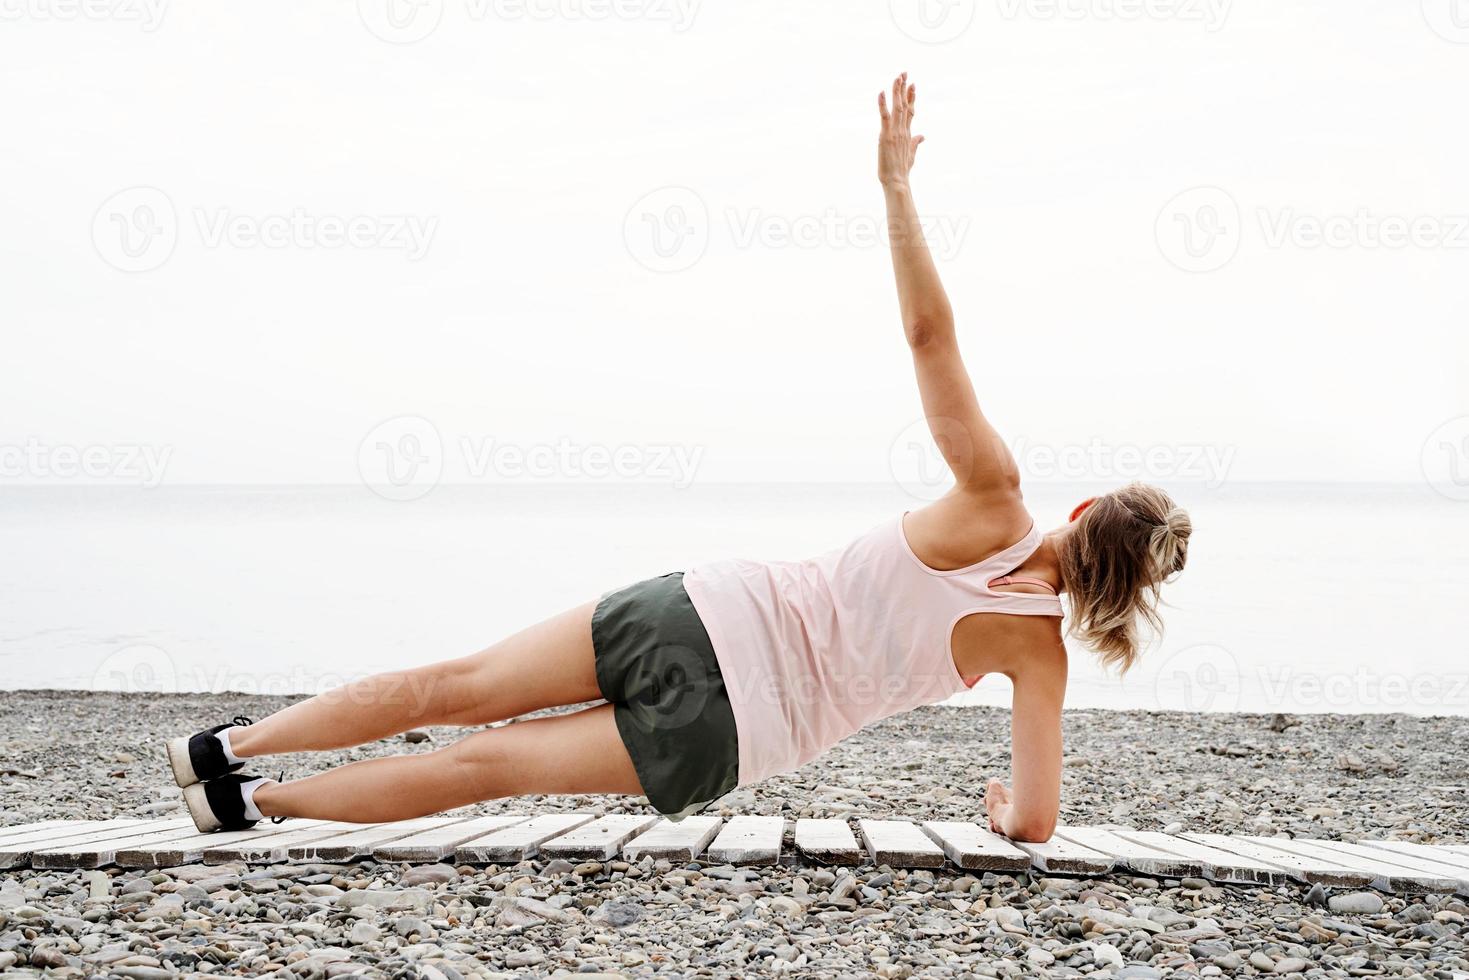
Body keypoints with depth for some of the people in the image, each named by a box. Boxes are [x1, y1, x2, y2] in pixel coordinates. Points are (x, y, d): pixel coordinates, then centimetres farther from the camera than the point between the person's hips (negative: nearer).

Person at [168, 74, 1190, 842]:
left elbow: (930, 330, -12)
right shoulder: (1041, 651, -3)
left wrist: (896, 181, -8)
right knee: (491, 762, 7)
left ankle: (229, 749, 12)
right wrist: (1004, 799, 21)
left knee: (452, 688, 8)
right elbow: (1034, 826, -3)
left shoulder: (993, 500, -3)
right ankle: (260, 798, 8)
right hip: (731, 733, 0)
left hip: (705, 613, 0)